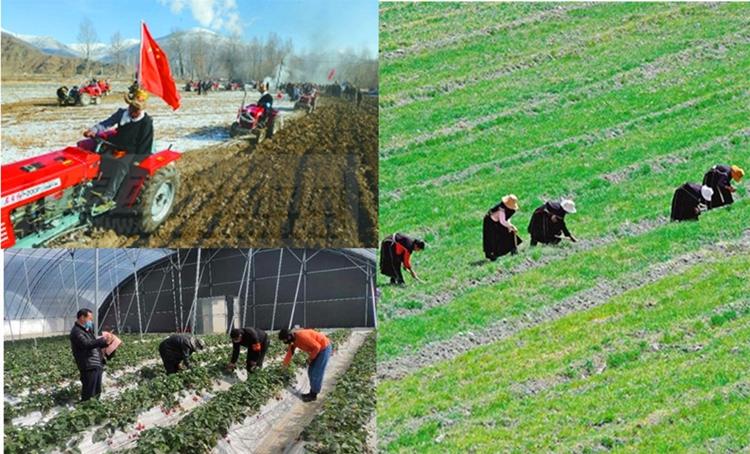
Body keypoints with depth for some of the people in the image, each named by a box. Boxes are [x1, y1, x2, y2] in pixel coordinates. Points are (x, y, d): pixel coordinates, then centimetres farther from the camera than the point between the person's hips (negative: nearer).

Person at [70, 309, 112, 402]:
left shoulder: (87, 330, 20)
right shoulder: (76, 332, -12)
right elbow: (87, 345, -25)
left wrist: (106, 343, 11)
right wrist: (102, 339, -24)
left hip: (97, 366, 10)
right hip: (88, 367, -10)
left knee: (96, 394, 14)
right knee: (89, 395, -9)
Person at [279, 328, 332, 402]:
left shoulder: (302, 336, -32)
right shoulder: (293, 341, -3)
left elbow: (317, 346, -27)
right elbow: (289, 354, 11)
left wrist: (311, 358, -15)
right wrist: (284, 367, 17)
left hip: (324, 347, -9)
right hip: (318, 348, 9)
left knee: (316, 373, -4)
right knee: (311, 372, 12)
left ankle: (313, 395, 6)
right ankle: (312, 392, 22)